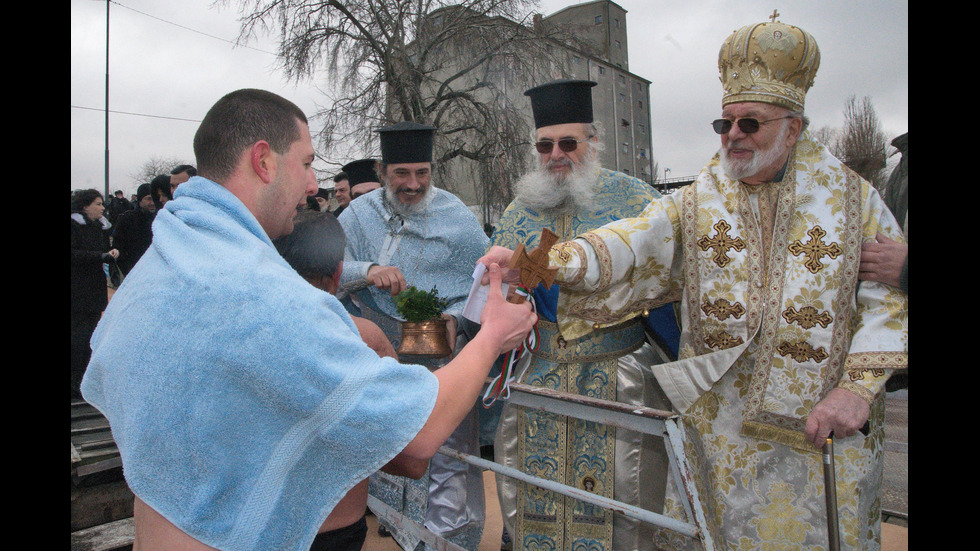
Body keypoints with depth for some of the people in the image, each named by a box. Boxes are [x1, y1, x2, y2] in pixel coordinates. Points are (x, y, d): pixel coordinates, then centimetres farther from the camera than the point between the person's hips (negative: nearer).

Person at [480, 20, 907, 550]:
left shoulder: (853, 197, 2)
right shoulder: (695, 203, 0)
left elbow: (891, 295, 0)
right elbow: (629, 243, -17)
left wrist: (859, 386, -13)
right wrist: (537, 261, -35)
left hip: (821, 423, 0)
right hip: (715, 421, 0)